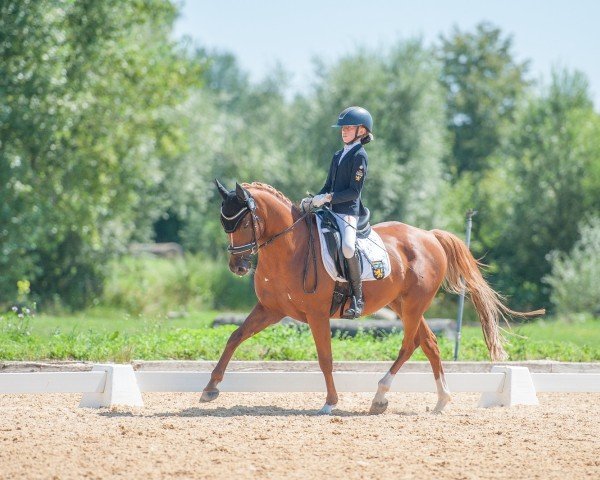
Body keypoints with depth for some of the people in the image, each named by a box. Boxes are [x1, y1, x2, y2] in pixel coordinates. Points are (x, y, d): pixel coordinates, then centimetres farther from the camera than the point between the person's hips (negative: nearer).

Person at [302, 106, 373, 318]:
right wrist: (314, 200, 3)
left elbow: (354, 191, -13)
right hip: (333, 211, 10)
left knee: (348, 247, -32)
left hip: (349, 212, -10)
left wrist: (327, 198, -18)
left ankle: (357, 297, -24)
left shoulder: (359, 156, -6)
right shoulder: (338, 156, 20)